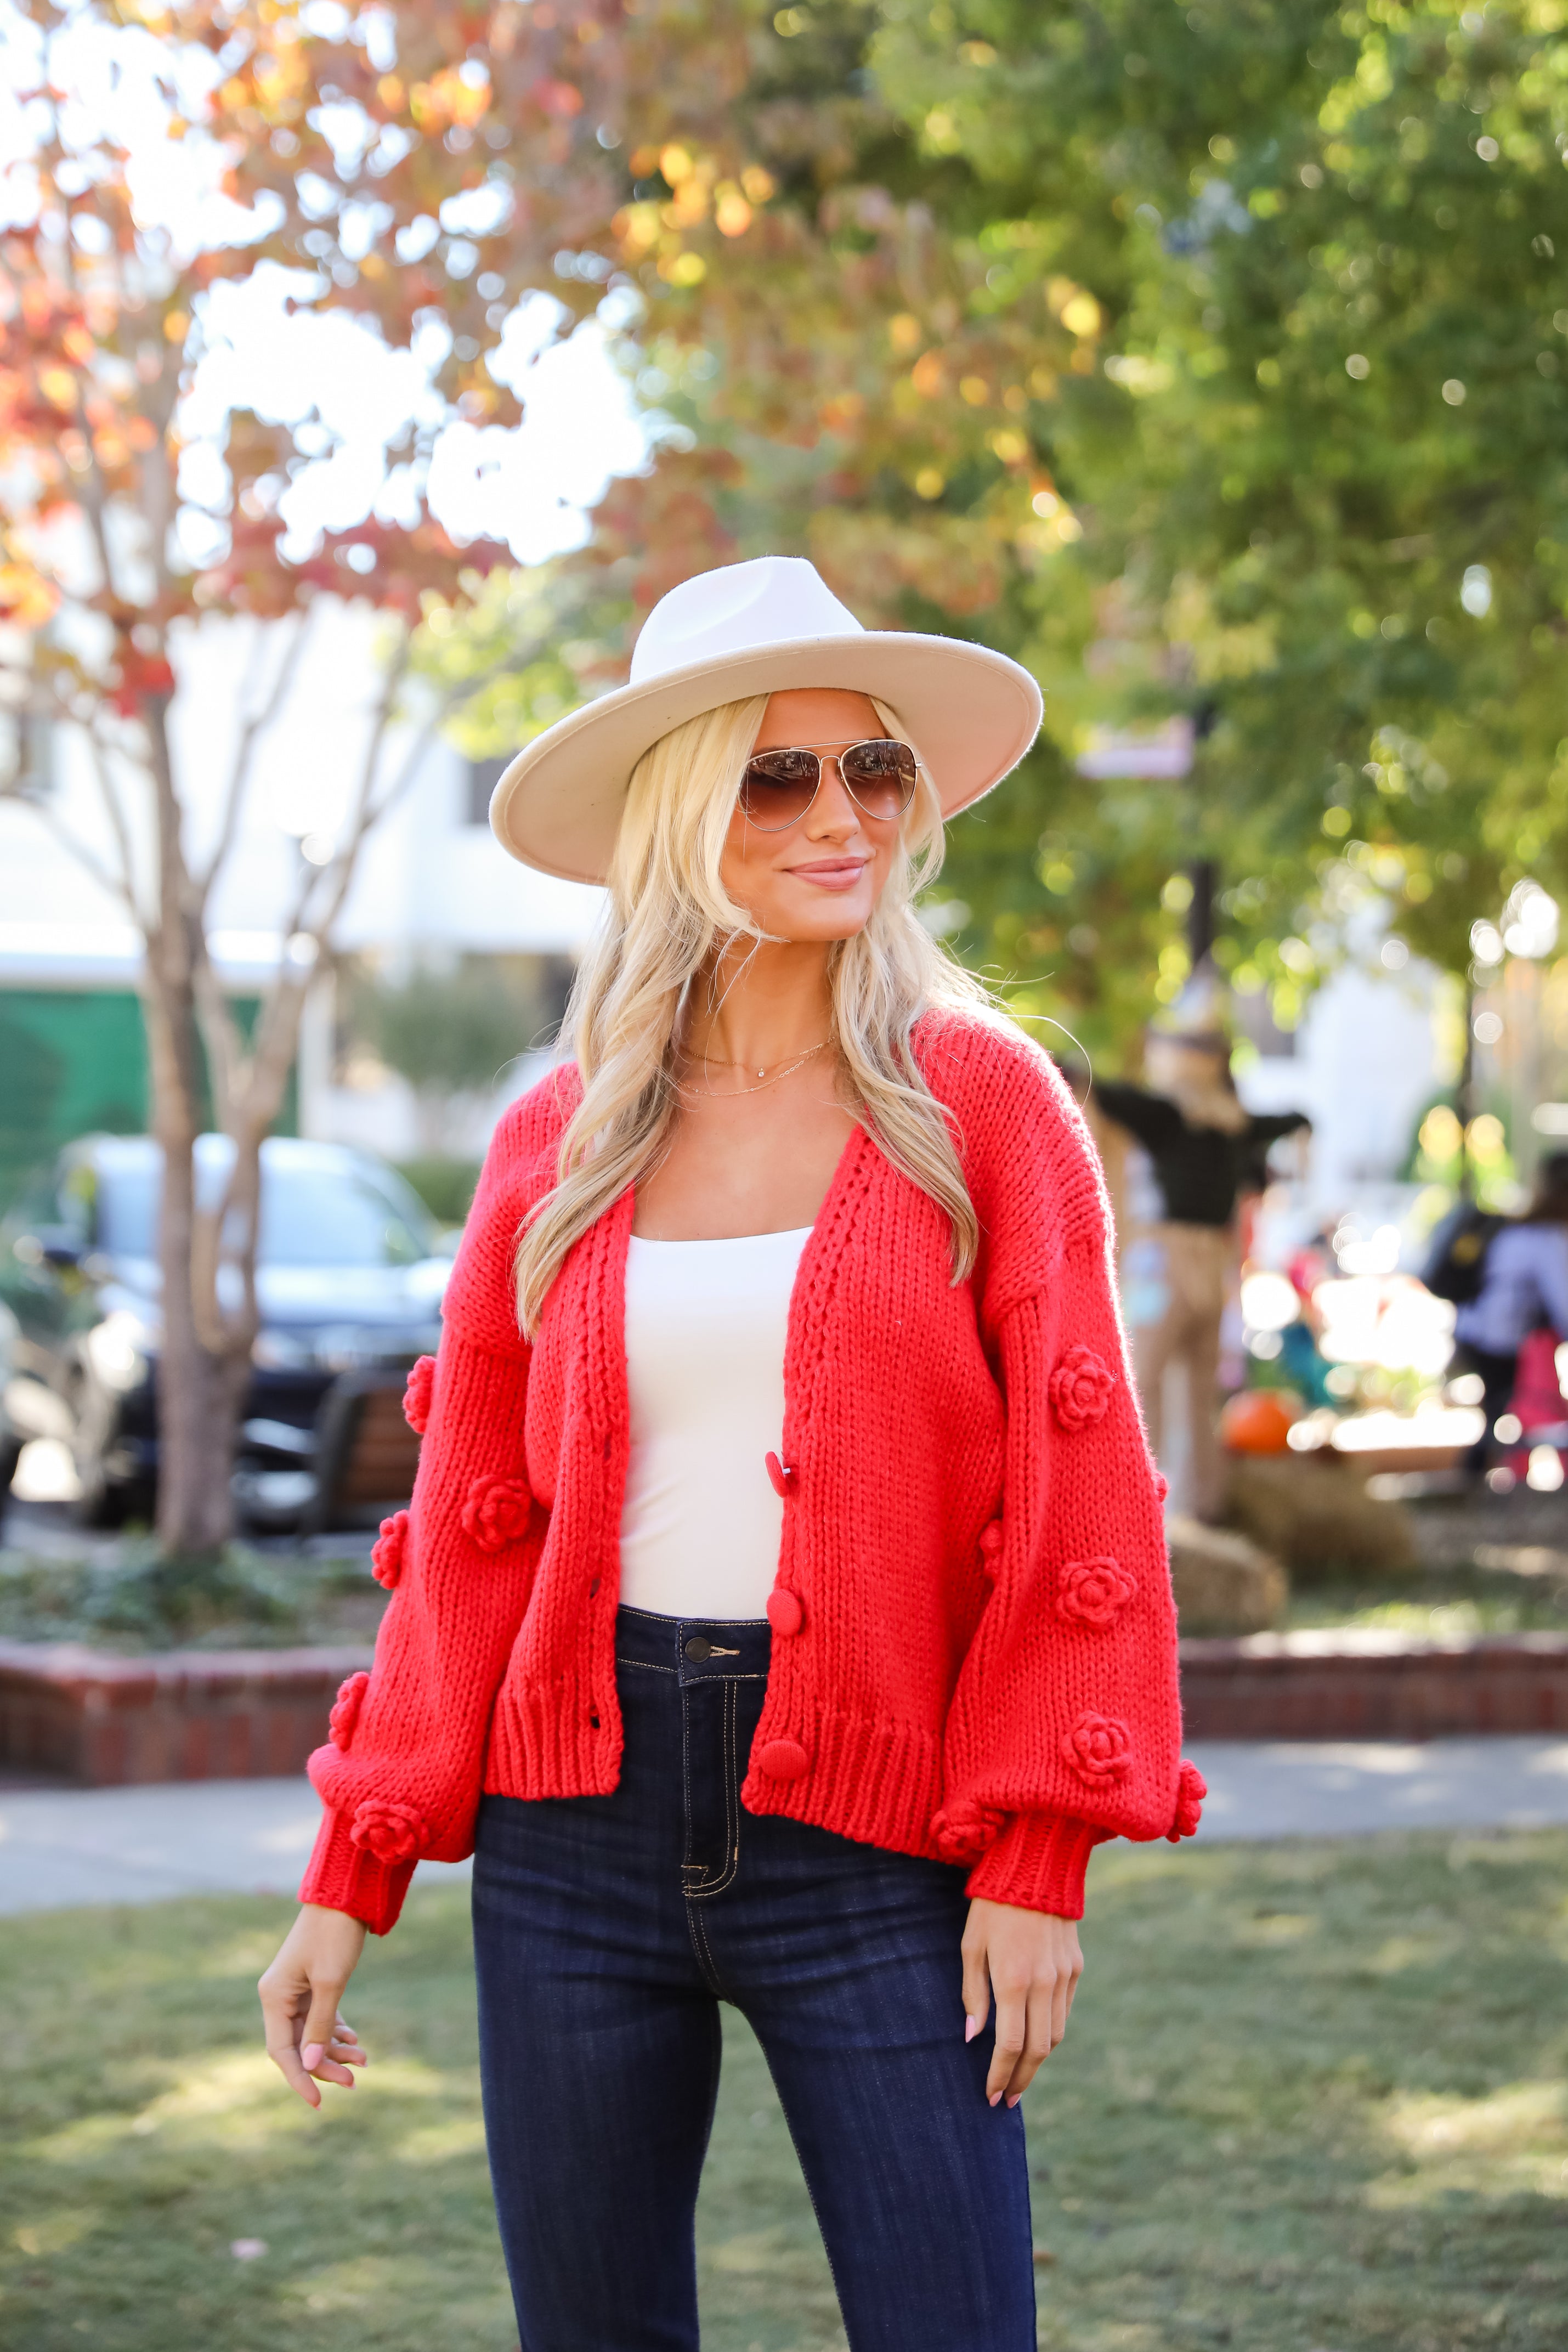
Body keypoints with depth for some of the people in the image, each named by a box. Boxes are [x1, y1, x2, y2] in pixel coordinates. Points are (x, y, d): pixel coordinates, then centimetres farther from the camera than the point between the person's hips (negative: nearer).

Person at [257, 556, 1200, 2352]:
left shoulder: (980, 1098, 0)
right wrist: (352, 1875, 6)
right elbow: (468, 1529, 9)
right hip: (579, 1820, 3)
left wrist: (1038, 1855, -9)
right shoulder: (558, 1143, 7)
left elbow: (1074, 1496, -3)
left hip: (869, 1837, -3)